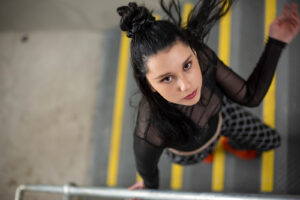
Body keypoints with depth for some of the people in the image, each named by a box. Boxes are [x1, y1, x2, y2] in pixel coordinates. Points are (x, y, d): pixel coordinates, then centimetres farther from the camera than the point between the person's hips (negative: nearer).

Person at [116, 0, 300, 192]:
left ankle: (233, 144, 57)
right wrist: (151, 187, -1)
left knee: (272, 141, 26)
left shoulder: (202, 57, -40)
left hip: (219, 114, 3)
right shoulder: (149, 134, -50)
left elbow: (250, 97, -24)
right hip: (189, 153, -3)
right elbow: (146, 169, -24)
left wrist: (277, 42, -34)